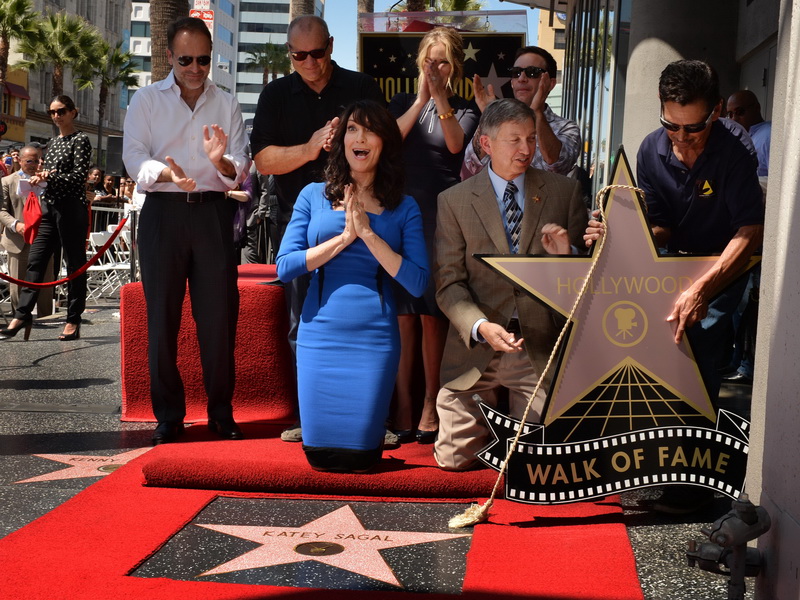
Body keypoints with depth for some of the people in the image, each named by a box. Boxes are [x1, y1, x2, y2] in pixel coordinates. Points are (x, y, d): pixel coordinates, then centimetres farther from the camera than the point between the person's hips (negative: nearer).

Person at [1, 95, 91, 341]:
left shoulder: (80, 140, -3)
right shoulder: (52, 143, 19)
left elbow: (79, 176, -11)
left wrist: (49, 177, -16)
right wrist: (39, 178, 2)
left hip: (71, 208, -7)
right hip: (49, 207, 7)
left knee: (74, 263, -2)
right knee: (35, 260, 2)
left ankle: (73, 321, 2)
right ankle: (22, 315, 3)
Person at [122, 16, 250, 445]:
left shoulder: (227, 105, 12)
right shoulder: (146, 101, 9)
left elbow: (242, 169, 5)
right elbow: (134, 158, -2)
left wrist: (221, 162, -19)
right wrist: (166, 172, -23)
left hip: (214, 212, 1)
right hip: (163, 213, -1)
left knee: (219, 315, 0)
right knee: (162, 315, 1)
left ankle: (221, 412, 12)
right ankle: (168, 414, 11)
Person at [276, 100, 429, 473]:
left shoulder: (403, 208, 4)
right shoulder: (314, 196, 5)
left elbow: (417, 283, -7)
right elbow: (285, 267, -4)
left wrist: (368, 234, -13)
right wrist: (344, 236, -10)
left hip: (374, 337, -1)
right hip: (320, 333, 1)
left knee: (360, 453, 1)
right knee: (318, 451, 3)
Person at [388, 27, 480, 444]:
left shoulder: (465, 110, 11)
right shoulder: (401, 103, 15)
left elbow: (455, 144, -9)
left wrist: (439, 96, -16)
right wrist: (420, 99, -9)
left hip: (441, 217, -1)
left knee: (431, 314, -3)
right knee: (401, 314, -2)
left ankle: (431, 404, 5)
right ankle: (402, 403, 3)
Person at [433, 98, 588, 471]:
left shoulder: (565, 192, 6)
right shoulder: (453, 201, 3)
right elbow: (448, 282, -2)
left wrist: (566, 255, -16)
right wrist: (481, 326, -20)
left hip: (541, 349, 0)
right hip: (476, 350, 0)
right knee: (454, 460, 2)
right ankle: (489, 419, 34)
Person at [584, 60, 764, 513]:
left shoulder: (732, 155, -24)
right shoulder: (653, 150, -8)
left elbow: (750, 233, -30)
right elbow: (659, 228, -6)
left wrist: (701, 289, -44)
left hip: (723, 268, -5)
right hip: (675, 260, 5)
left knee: (697, 353, -19)